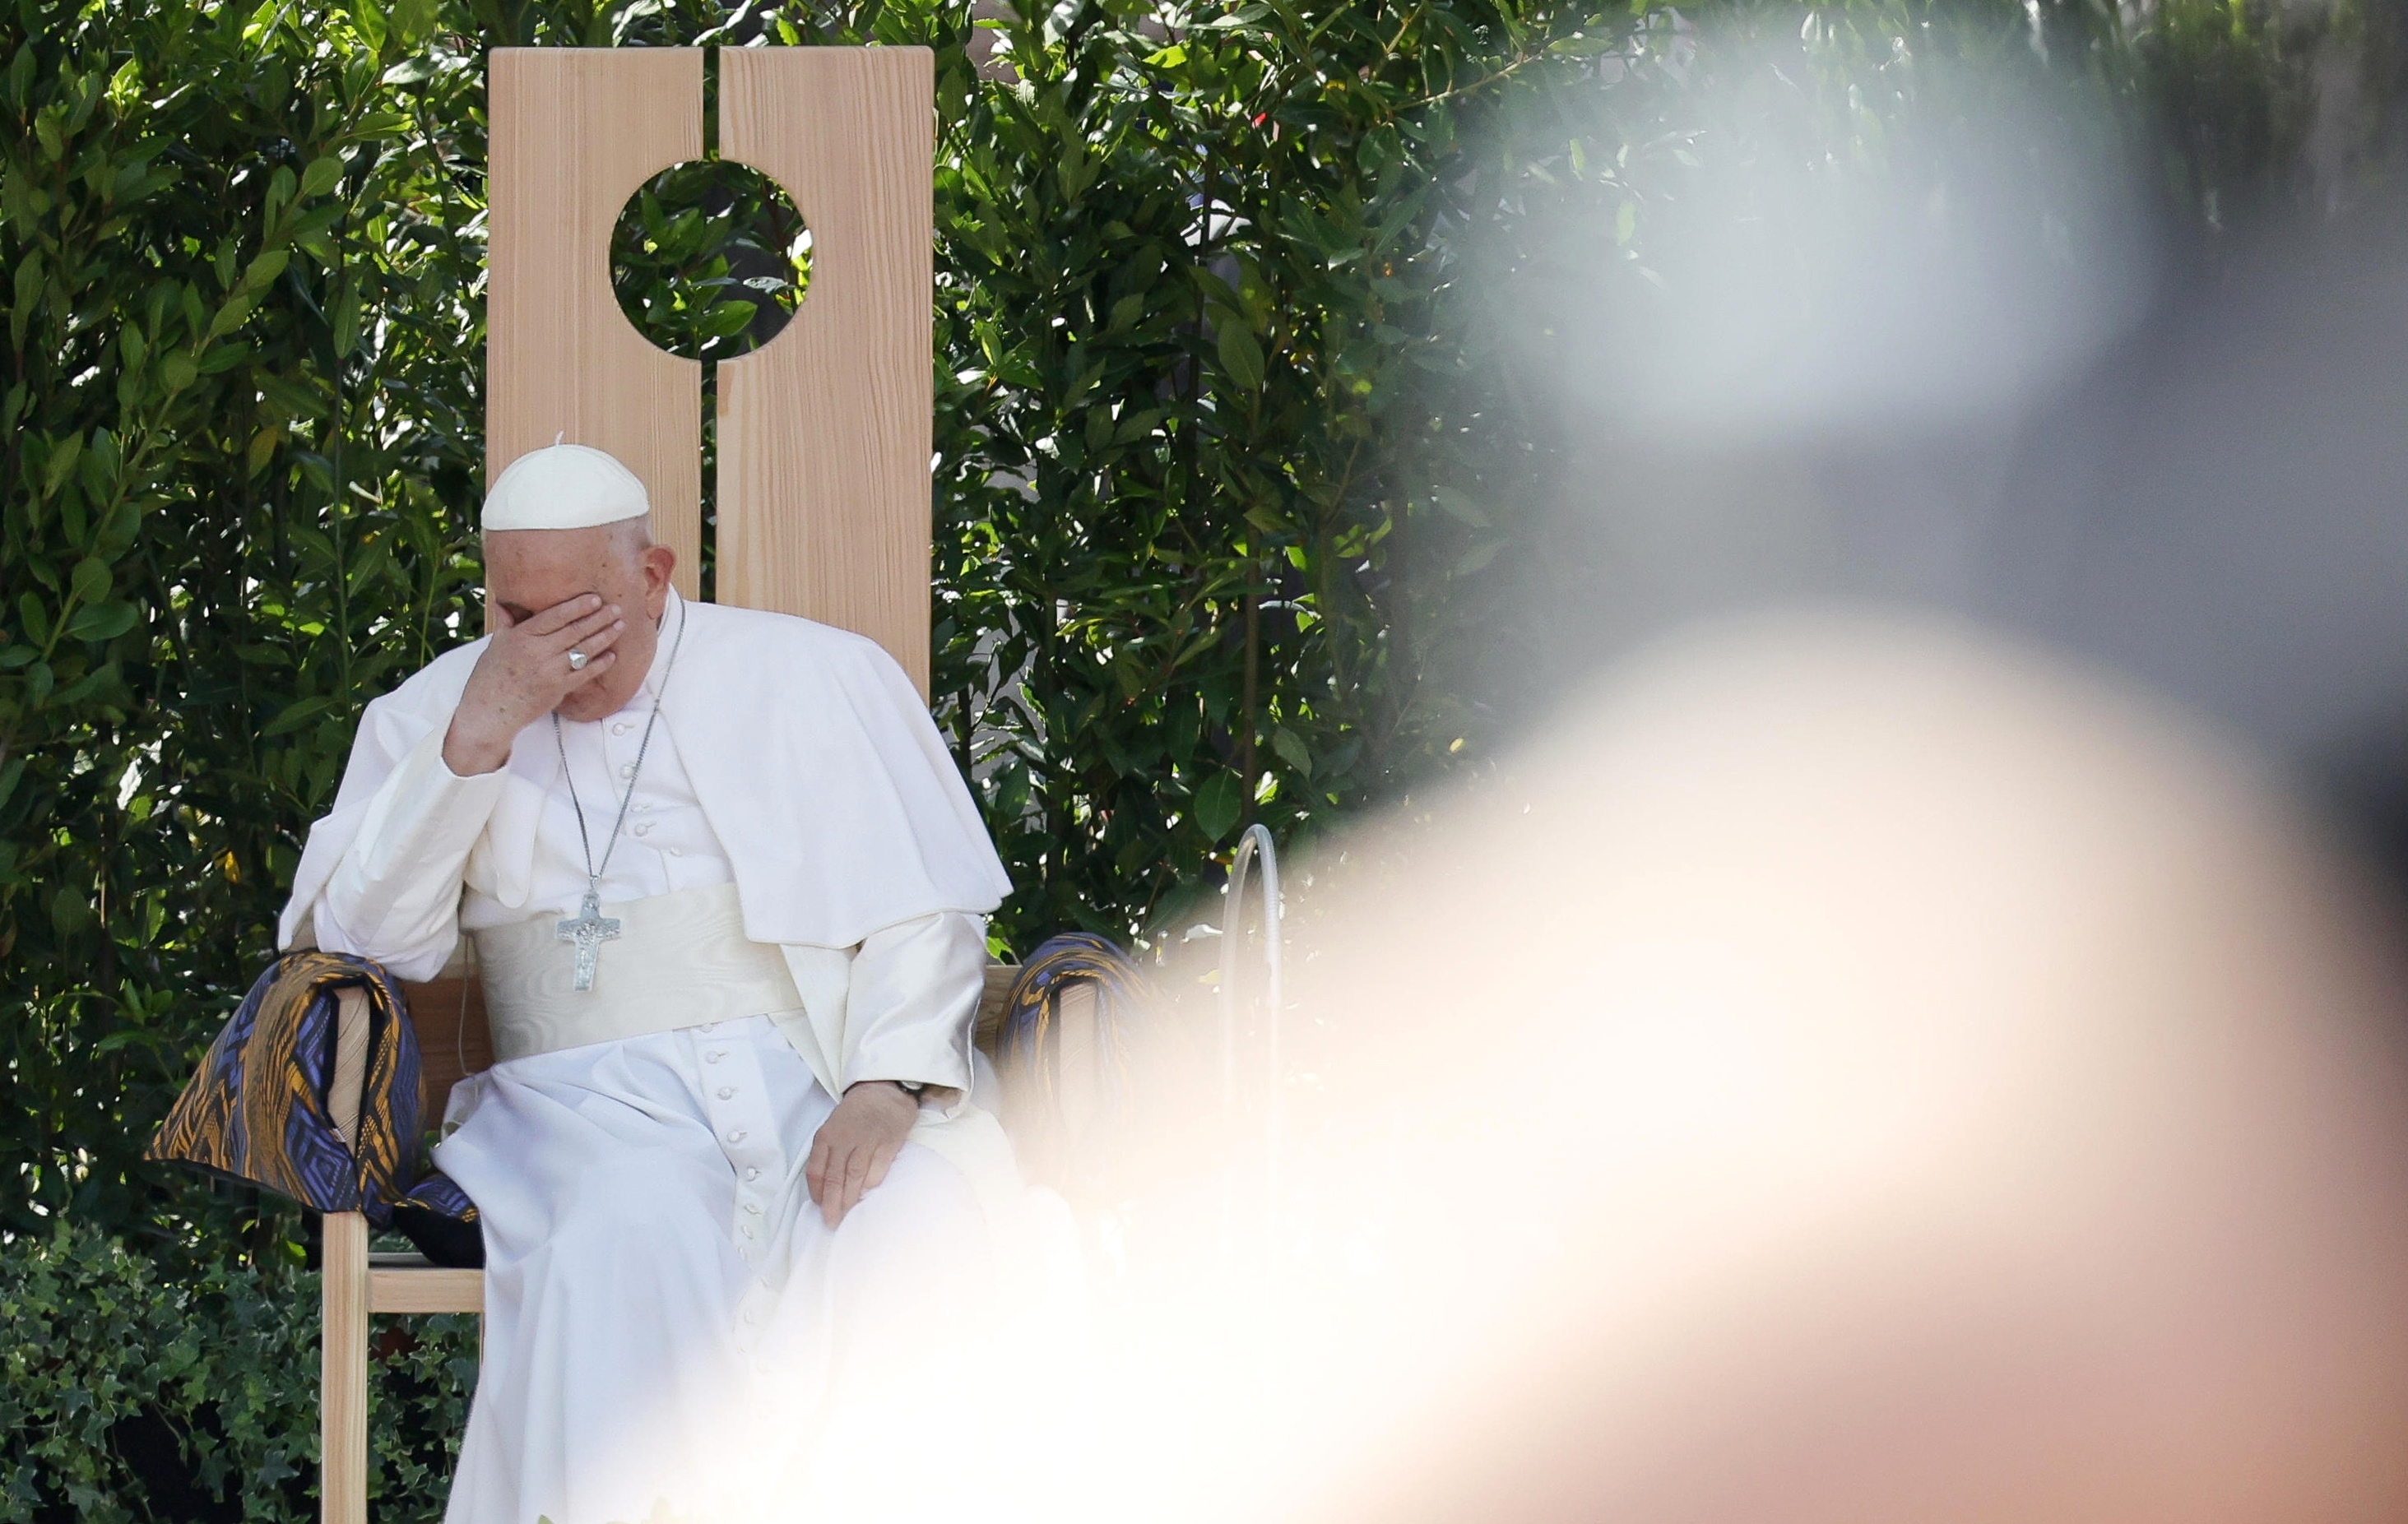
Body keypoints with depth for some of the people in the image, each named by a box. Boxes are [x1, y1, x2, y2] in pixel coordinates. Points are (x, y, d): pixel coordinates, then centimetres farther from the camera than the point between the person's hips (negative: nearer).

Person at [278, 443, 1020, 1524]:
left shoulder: (814, 677, 12)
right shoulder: (432, 716, 16)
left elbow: (925, 909, 8)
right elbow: (355, 941, 4)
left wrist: (886, 1087, -11)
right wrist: (479, 736, -5)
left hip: (811, 1081, 0)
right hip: (586, 1100, 0)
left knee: (915, 1236, -34)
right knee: (629, 1244, -37)